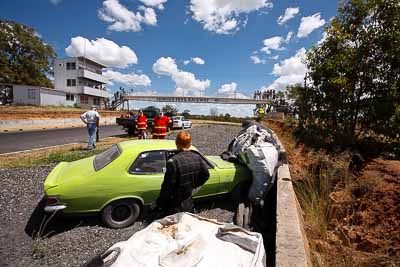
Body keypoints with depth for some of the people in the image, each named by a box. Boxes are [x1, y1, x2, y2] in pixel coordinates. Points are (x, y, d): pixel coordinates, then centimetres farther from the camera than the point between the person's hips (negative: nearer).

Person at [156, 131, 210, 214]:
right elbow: (205, 175, 4)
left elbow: (167, 186, -23)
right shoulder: (197, 158, -8)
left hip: (174, 207, -5)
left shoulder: (174, 161, -28)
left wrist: (160, 203, -9)